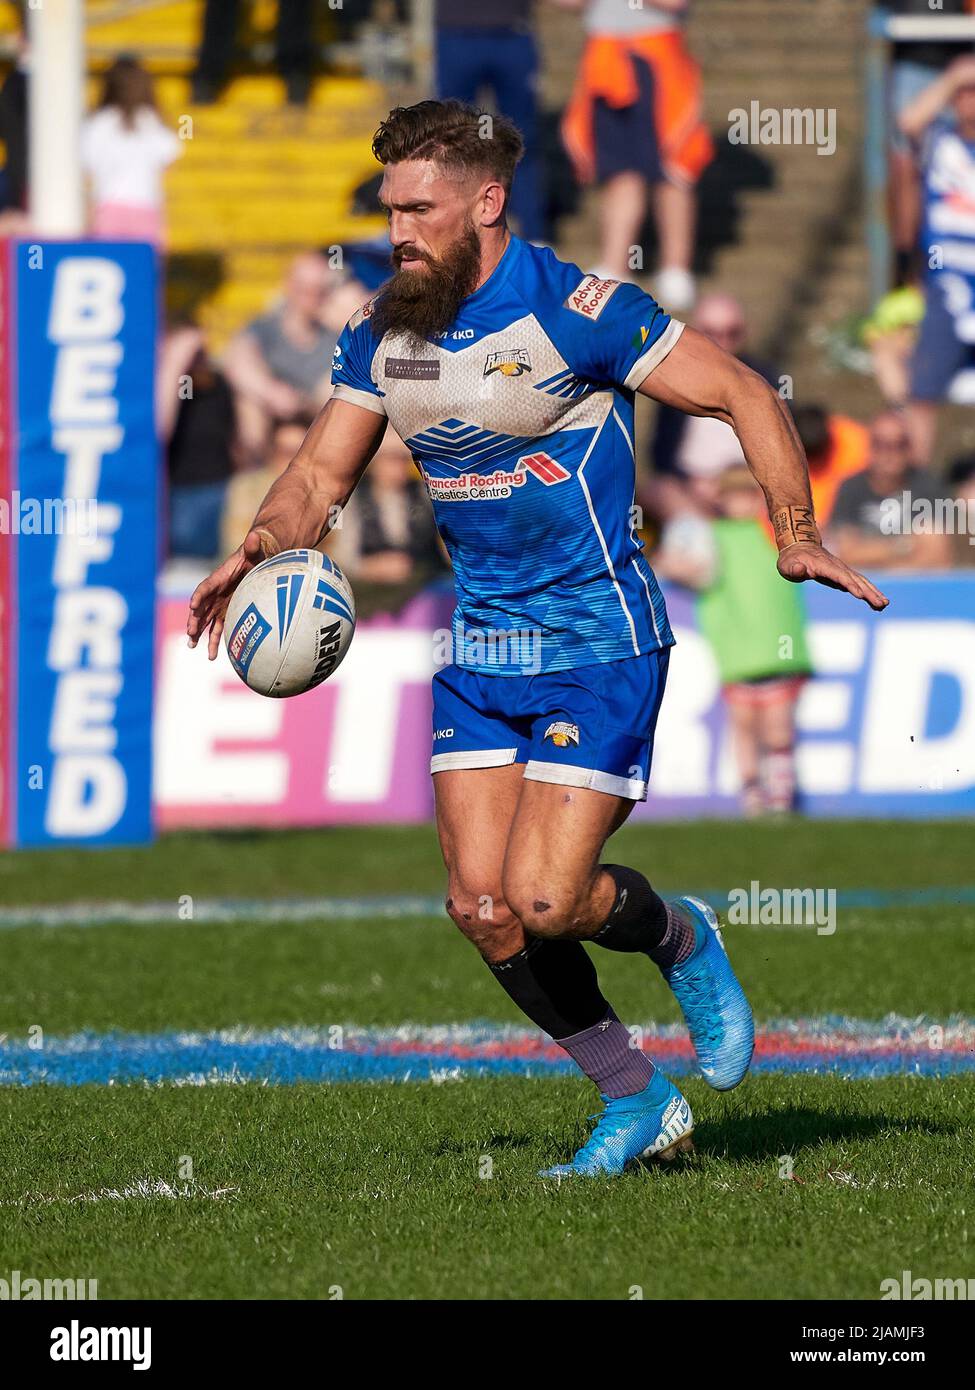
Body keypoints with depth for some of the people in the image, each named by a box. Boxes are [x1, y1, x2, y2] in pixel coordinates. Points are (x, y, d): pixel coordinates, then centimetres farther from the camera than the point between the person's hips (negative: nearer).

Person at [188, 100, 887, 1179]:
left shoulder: (576, 312, -16)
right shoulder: (383, 331, 3)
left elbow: (741, 394, -11)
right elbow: (322, 471, 10)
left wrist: (796, 535, -20)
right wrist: (260, 544, -11)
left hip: (599, 643, -6)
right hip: (481, 647, 7)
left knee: (544, 899, -15)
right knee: (482, 906, -1)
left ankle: (679, 939, 19)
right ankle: (638, 1102, 15)